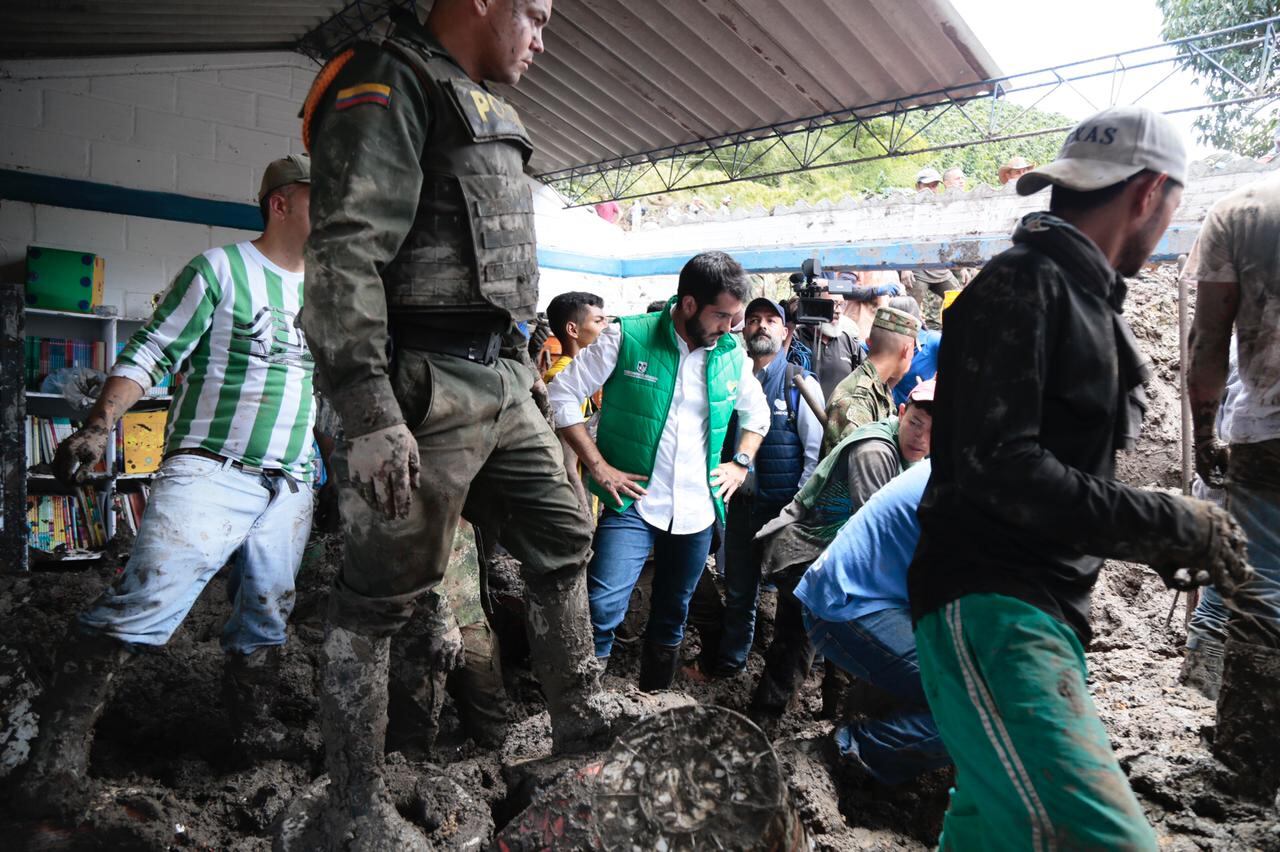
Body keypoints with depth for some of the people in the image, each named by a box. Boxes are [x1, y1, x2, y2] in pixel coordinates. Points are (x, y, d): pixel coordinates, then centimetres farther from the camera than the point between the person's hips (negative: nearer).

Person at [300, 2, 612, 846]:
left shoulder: (482, 110, 20)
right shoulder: (391, 82, -9)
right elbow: (346, 252, -19)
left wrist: (523, 358, 23)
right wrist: (368, 414, -26)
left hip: (503, 380, 10)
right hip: (425, 387, -10)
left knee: (563, 536, 15)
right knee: (382, 594, 0)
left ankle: (583, 716, 31)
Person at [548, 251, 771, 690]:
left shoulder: (732, 356, 3)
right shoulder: (627, 338, -10)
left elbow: (757, 411, 22)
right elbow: (562, 393, -8)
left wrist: (741, 463, 8)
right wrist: (598, 466, -11)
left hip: (697, 510, 5)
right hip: (633, 503, -4)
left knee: (672, 618, 17)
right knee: (603, 609, -17)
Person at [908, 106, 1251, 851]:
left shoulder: (1087, 297, 20)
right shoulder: (1021, 285, -10)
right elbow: (1000, 469, -21)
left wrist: (1161, 543, 12)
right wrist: (1170, 525, -13)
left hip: (1045, 610, 10)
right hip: (990, 609, -10)